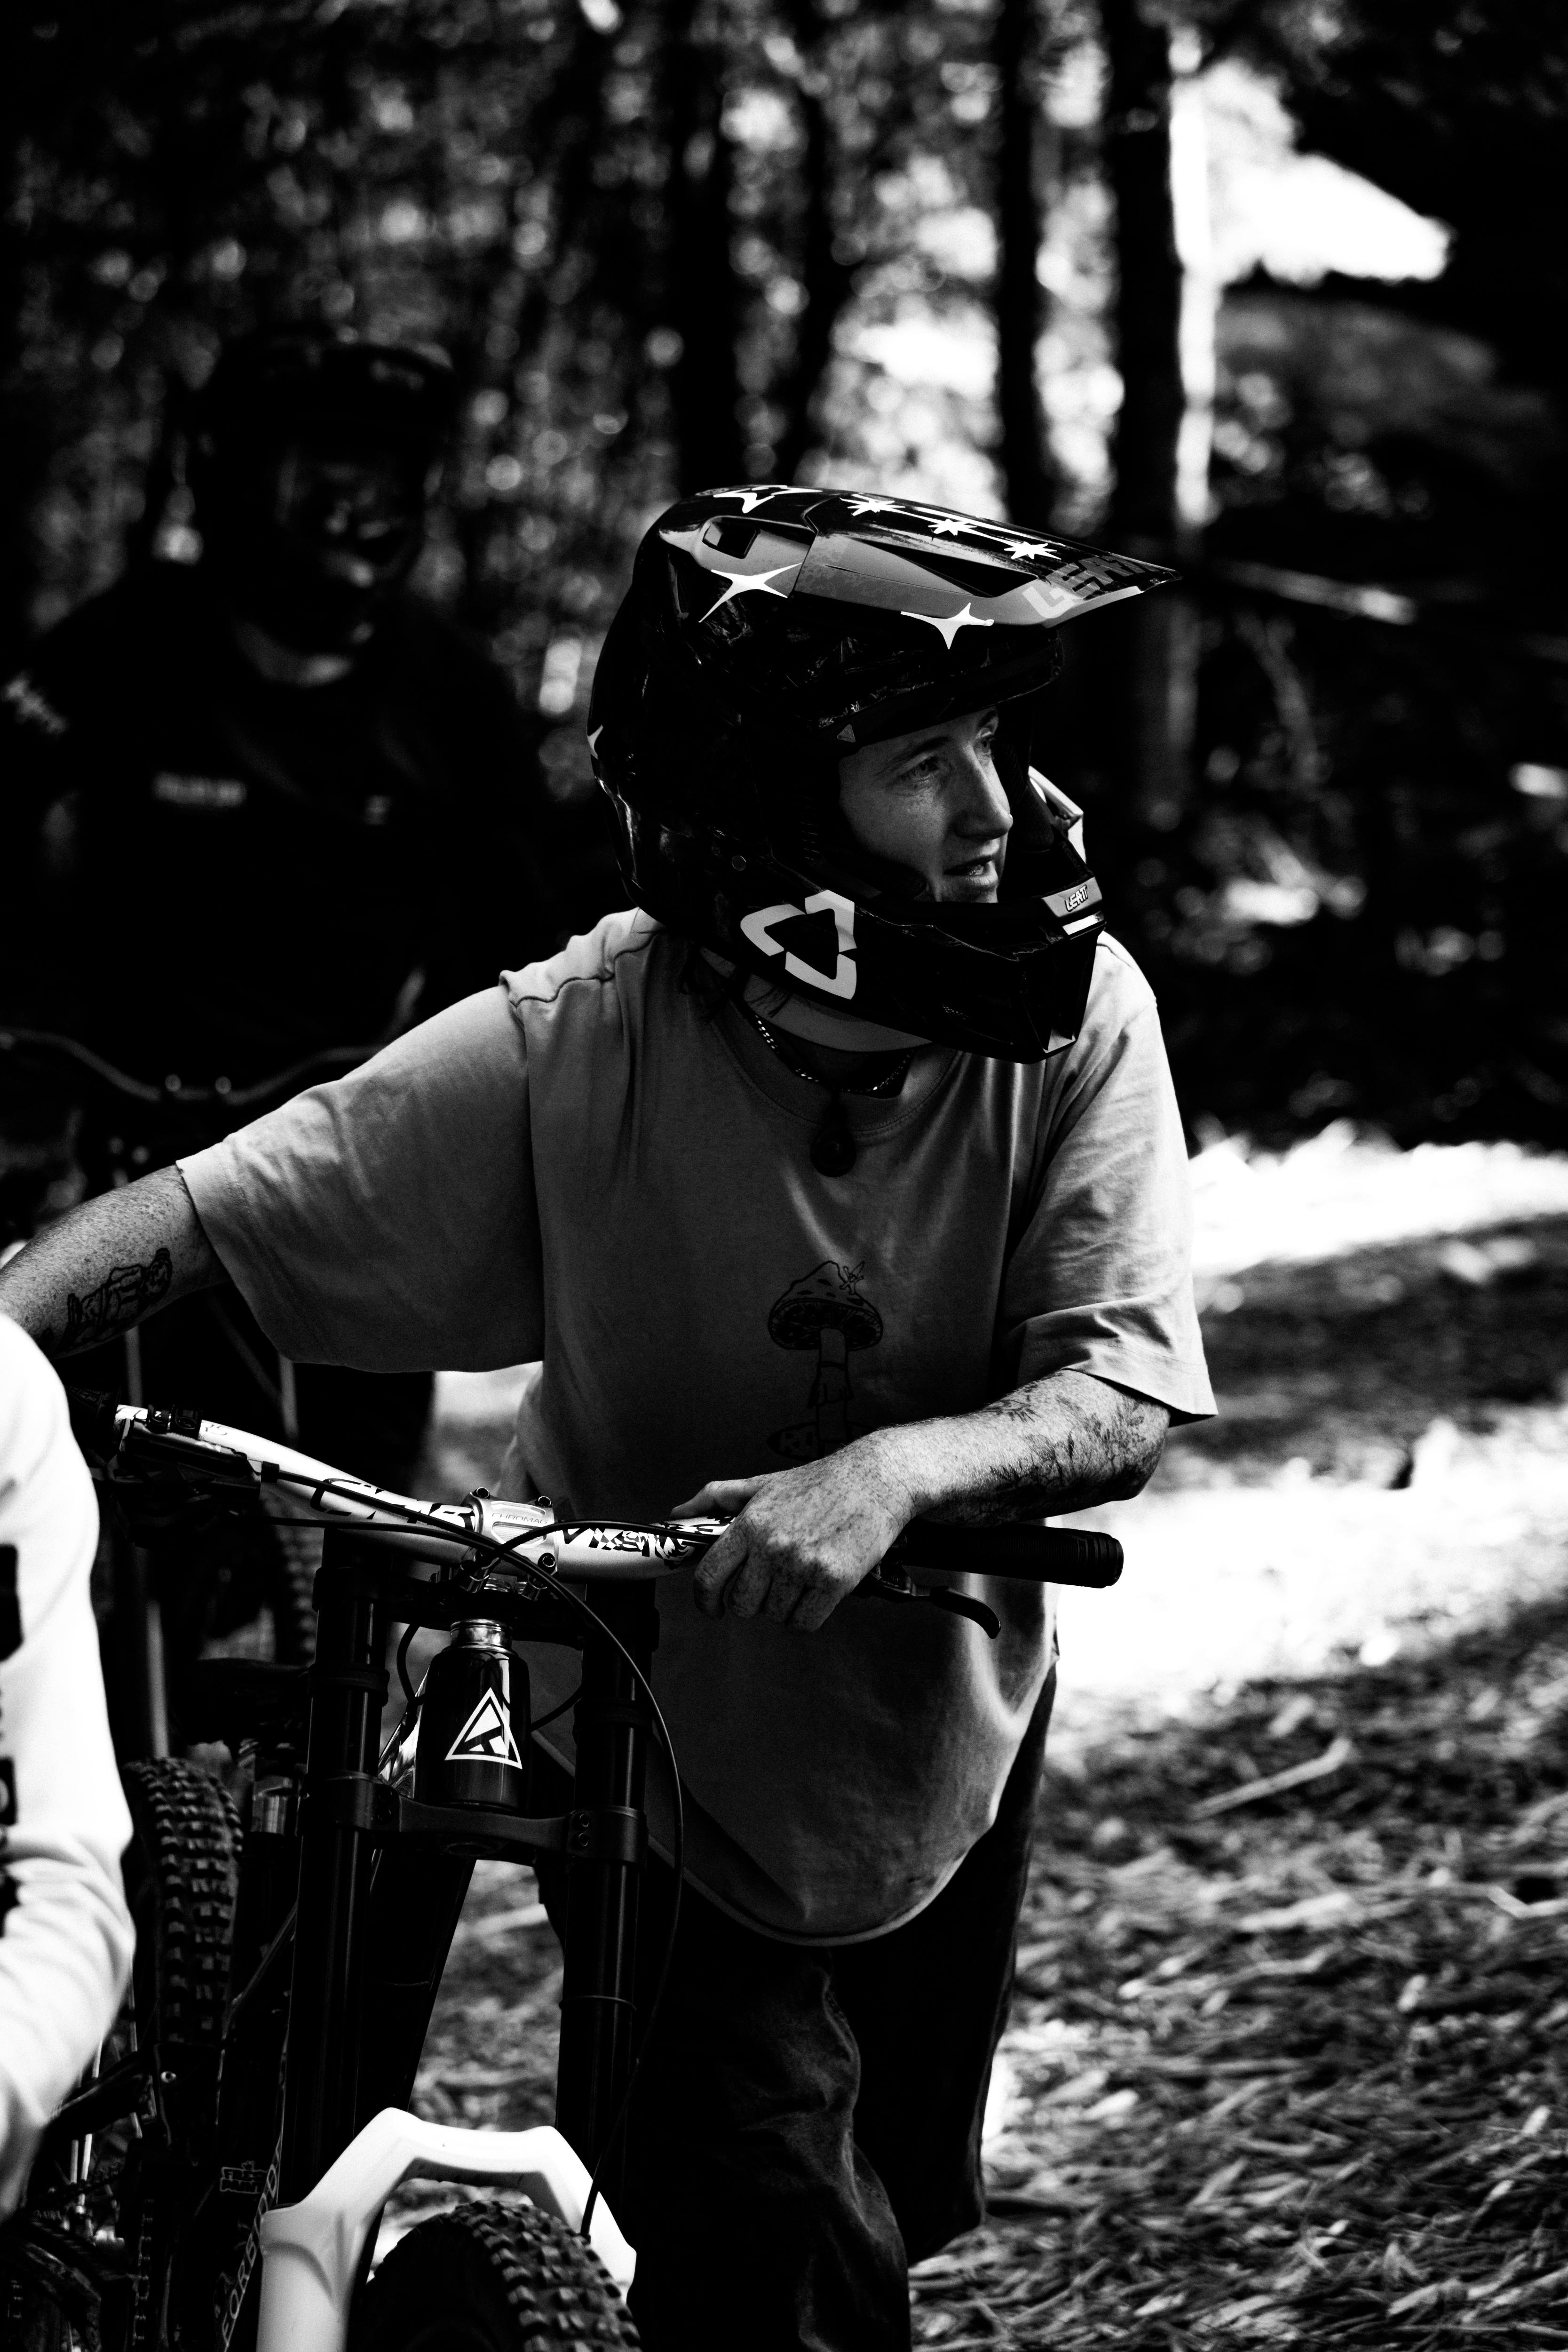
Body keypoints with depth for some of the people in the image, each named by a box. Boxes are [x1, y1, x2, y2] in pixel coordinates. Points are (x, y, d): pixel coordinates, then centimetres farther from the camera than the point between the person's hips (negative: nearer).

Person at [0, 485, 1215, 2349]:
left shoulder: (1076, 1019, -21)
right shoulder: (569, 1048, -26)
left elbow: (1125, 1394, -27)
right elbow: (188, 1220, -24)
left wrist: (899, 1464, -46)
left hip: (946, 1734, 3)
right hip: (665, 1752, -3)